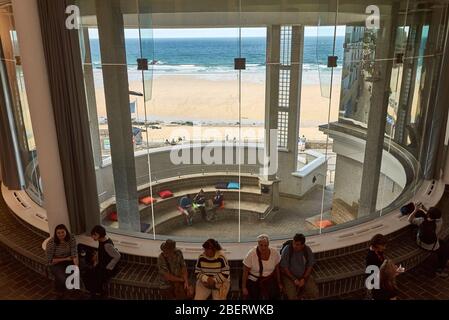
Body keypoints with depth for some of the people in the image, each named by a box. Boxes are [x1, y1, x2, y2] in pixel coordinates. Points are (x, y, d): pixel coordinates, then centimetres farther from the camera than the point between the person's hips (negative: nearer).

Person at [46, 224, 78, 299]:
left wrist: (76, 266, -34)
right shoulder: (51, 242, -23)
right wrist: (65, 259, -18)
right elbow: (50, 261, -16)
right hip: (56, 264, -4)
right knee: (63, 280, -22)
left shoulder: (71, 238, -15)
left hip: (69, 261, 4)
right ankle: (59, 291, 14)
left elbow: (74, 253, -20)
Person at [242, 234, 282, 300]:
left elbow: (277, 269, 4)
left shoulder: (275, 253, -11)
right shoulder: (251, 254, -19)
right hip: (253, 282, -2)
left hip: (270, 282, 2)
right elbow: (245, 272, -11)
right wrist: (244, 287, -8)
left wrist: (279, 283, 12)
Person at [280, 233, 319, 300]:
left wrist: (304, 279, -12)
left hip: (304, 275, 4)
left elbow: (310, 266, -1)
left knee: (314, 292, -14)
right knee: (292, 296, -25)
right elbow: (284, 268, -15)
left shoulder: (307, 250, -10)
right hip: (289, 276, -3)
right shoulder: (286, 250, -20)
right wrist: (294, 279, -19)